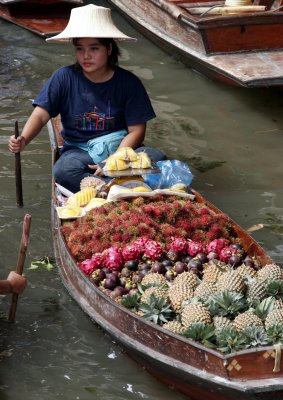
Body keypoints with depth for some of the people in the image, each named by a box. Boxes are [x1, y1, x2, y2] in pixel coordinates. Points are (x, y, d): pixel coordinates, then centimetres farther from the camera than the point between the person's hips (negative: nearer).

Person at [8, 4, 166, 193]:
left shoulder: (129, 82, -4)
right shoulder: (64, 78, -3)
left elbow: (136, 131, -5)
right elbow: (41, 115, -9)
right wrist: (23, 140, -31)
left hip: (121, 148, 1)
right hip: (80, 150, -1)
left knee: (157, 158, -30)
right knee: (63, 172, -36)